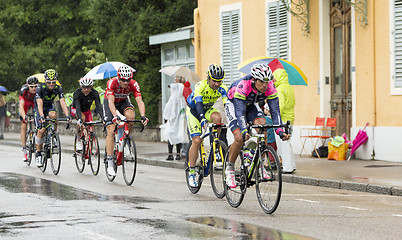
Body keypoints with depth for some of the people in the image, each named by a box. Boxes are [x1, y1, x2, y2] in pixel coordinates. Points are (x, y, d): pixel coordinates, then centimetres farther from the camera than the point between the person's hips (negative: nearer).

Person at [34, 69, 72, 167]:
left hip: (50, 106, 2)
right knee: (41, 130, -17)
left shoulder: (58, 88, -20)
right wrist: (41, 116, -54)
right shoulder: (40, 88, -28)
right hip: (39, 108, -2)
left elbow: (63, 103, -29)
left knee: (53, 116, -34)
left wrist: (67, 115, -44)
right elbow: (40, 104, -38)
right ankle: (38, 153, -2)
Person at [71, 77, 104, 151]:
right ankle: (78, 141, -24)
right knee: (82, 118, -35)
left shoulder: (94, 93, -26)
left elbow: (99, 106, -33)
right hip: (75, 110, -3)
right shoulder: (77, 93, -32)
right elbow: (77, 107, -42)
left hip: (87, 111, 3)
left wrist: (103, 119, -48)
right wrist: (80, 119, -57)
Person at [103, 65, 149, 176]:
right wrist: (115, 116, -57)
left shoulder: (134, 84, -27)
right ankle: (110, 163, -13)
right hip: (109, 102, -2)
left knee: (130, 115, -32)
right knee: (111, 131, -17)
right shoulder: (112, 83, -34)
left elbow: (139, 101, -32)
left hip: (123, 101, 2)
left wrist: (143, 116, -49)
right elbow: (111, 102, -42)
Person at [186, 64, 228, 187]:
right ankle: (191, 173, -6)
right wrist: (203, 119, -61)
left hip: (207, 109, 3)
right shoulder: (200, 86, -32)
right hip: (193, 110, -3)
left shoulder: (222, 89, -21)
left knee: (217, 117, -33)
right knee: (197, 140, -16)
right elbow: (198, 103, -45)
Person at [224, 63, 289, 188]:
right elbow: (240, 111, -44)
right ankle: (229, 169, 1)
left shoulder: (270, 87, -27)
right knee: (239, 138, -21)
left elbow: (275, 111, -27)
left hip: (251, 105, 4)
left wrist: (280, 130, -41)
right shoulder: (243, 85, -39)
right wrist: (244, 130, -58)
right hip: (233, 104, -4)